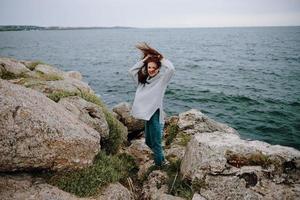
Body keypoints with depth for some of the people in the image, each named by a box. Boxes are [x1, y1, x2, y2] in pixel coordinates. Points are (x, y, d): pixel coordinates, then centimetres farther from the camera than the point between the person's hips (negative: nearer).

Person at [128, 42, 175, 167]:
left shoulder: (162, 79, -5)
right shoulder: (144, 79, 12)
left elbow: (171, 69, -22)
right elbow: (132, 71, 12)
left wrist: (162, 58, -6)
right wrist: (144, 60, 9)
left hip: (155, 113, -7)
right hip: (146, 113, 7)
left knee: (155, 142, 2)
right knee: (148, 142, 20)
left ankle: (159, 164, 20)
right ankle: (161, 159, 40)